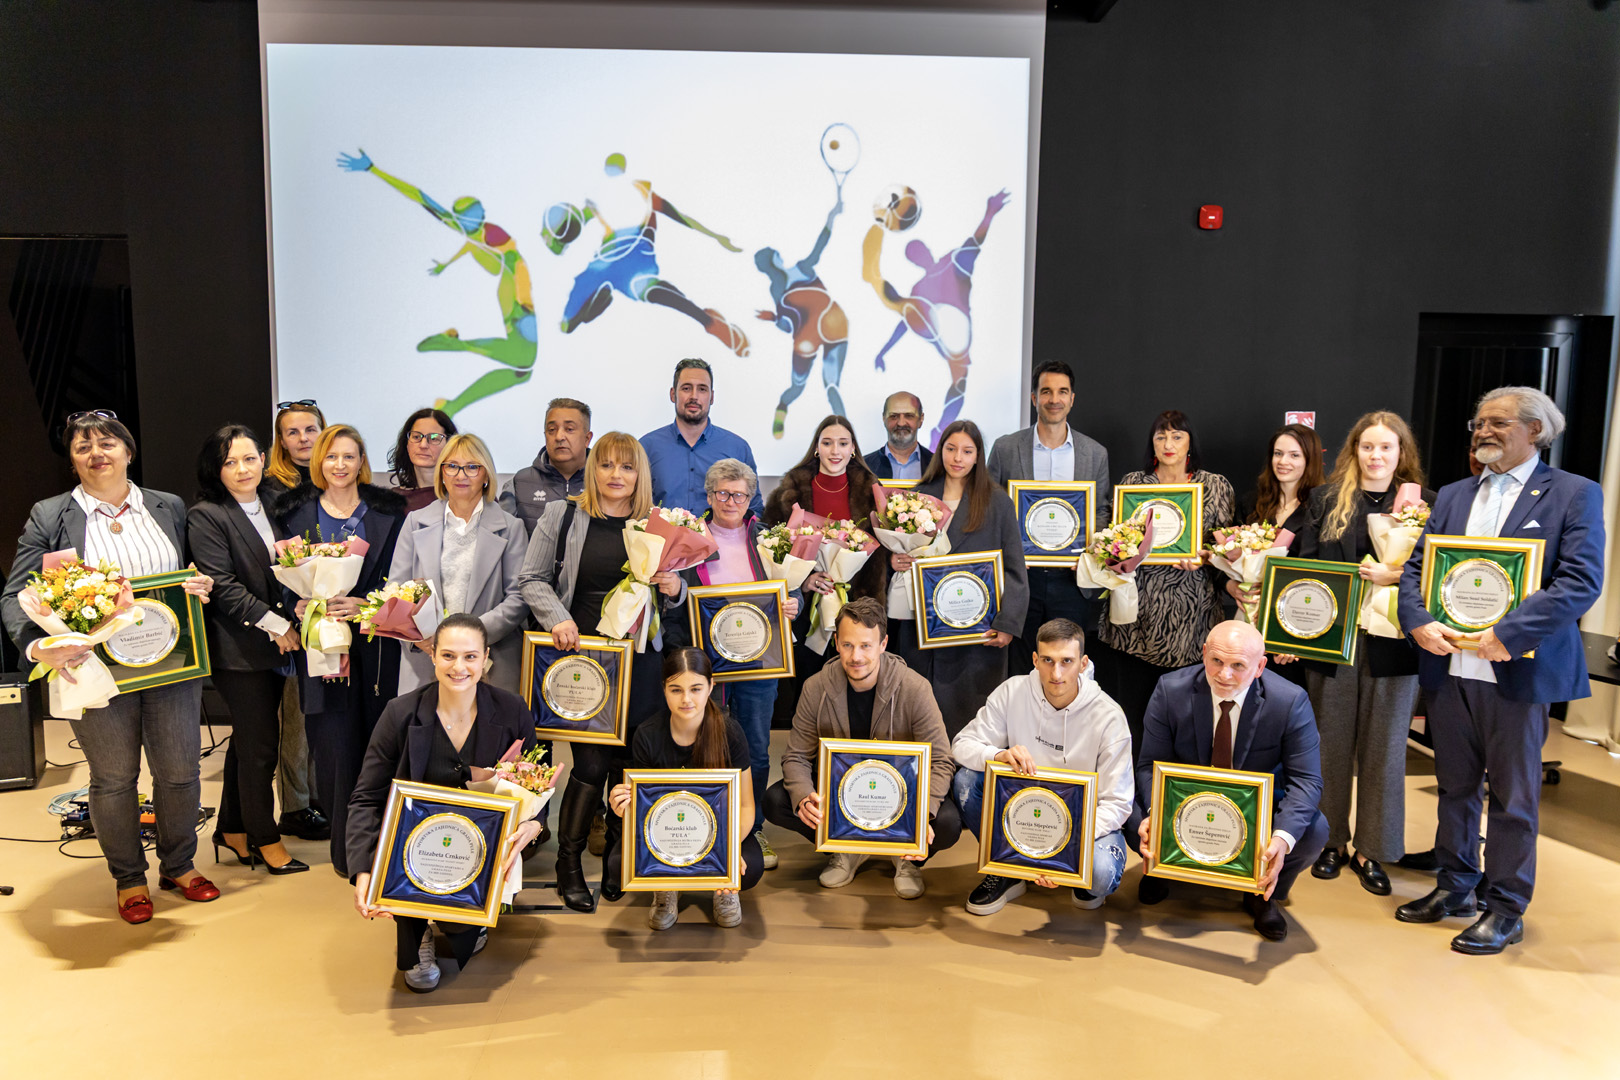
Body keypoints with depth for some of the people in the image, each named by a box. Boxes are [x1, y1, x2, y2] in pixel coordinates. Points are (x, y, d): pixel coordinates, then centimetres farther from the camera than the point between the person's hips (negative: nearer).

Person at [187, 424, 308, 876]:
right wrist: (275, 624, -15)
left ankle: (233, 830, 27)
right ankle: (265, 838, 12)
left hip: (276, 644, 7)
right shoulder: (205, 516, -8)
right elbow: (223, 587, -14)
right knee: (260, 743, -2)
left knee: (248, 739, 14)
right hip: (238, 648, -6)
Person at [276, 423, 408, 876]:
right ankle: (347, 850, 10)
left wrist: (364, 605, -13)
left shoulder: (387, 512, 7)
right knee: (334, 746, -2)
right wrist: (297, 606, -8)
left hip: (374, 643, 0)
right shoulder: (297, 513, 10)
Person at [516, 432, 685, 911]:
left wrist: (674, 590, -9)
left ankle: (617, 862, 25)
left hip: (639, 658, 2)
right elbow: (531, 578, 3)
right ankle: (568, 863, 15)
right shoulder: (562, 516, 2)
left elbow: (675, 596, 14)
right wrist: (558, 618, -13)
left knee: (629, 761, 6)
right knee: (592, 760, -3)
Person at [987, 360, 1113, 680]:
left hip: (1072, 578, 1)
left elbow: (1101, 512, 12)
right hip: (1020, 577, -1)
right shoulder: (1005, 448, 1)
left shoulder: (1096, 453, 6)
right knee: (1020, 673, 7)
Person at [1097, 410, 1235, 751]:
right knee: (1130, 696, -2)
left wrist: (1203, 558, -11)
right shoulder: (1132, 483, 11)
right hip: (1138, 609, 0)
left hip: (1189, 610, 0)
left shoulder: (1216, 486, 10)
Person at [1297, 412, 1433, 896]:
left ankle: (1371, 850, 18)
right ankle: (1331, 840, 23)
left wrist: (1393, 577, -18)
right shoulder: (1326, 498, 7)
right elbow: (1306, 565, 2)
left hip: (1391, 643, -1)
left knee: (1383, 748, 6)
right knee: (1331, 743, 9)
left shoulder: (1424, 502, 4)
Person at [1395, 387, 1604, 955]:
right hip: (1447, 666, 5)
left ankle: (1506, 909, 20)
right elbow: (1415, 567, 9)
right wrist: (1419, 622, -10)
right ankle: (1455, 887, 31)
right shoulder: (1453, 496, 13)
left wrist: (1507, 635, -21)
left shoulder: (1574, 494, -3)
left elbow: (1582, 581, -14)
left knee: (1513, 795, 7)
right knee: (1455, 785, 16)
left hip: (1517, 670, -5)